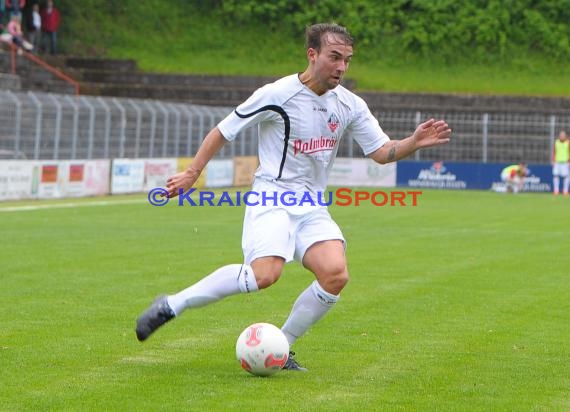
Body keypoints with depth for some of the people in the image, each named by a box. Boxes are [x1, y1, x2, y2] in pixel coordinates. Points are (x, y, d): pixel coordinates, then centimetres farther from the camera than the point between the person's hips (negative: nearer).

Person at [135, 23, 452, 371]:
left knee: (335, 274, -20)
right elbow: (223, 131, -1)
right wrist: (193, 173, 0)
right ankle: (171, 305, -13)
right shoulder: (277, 94, -11)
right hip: (271, 197, -5)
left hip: (311, 208, 5)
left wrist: (415, 143, -13)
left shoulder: (350, 106, 4)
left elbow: (382, 152, 6)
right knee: (265, 274, -29)